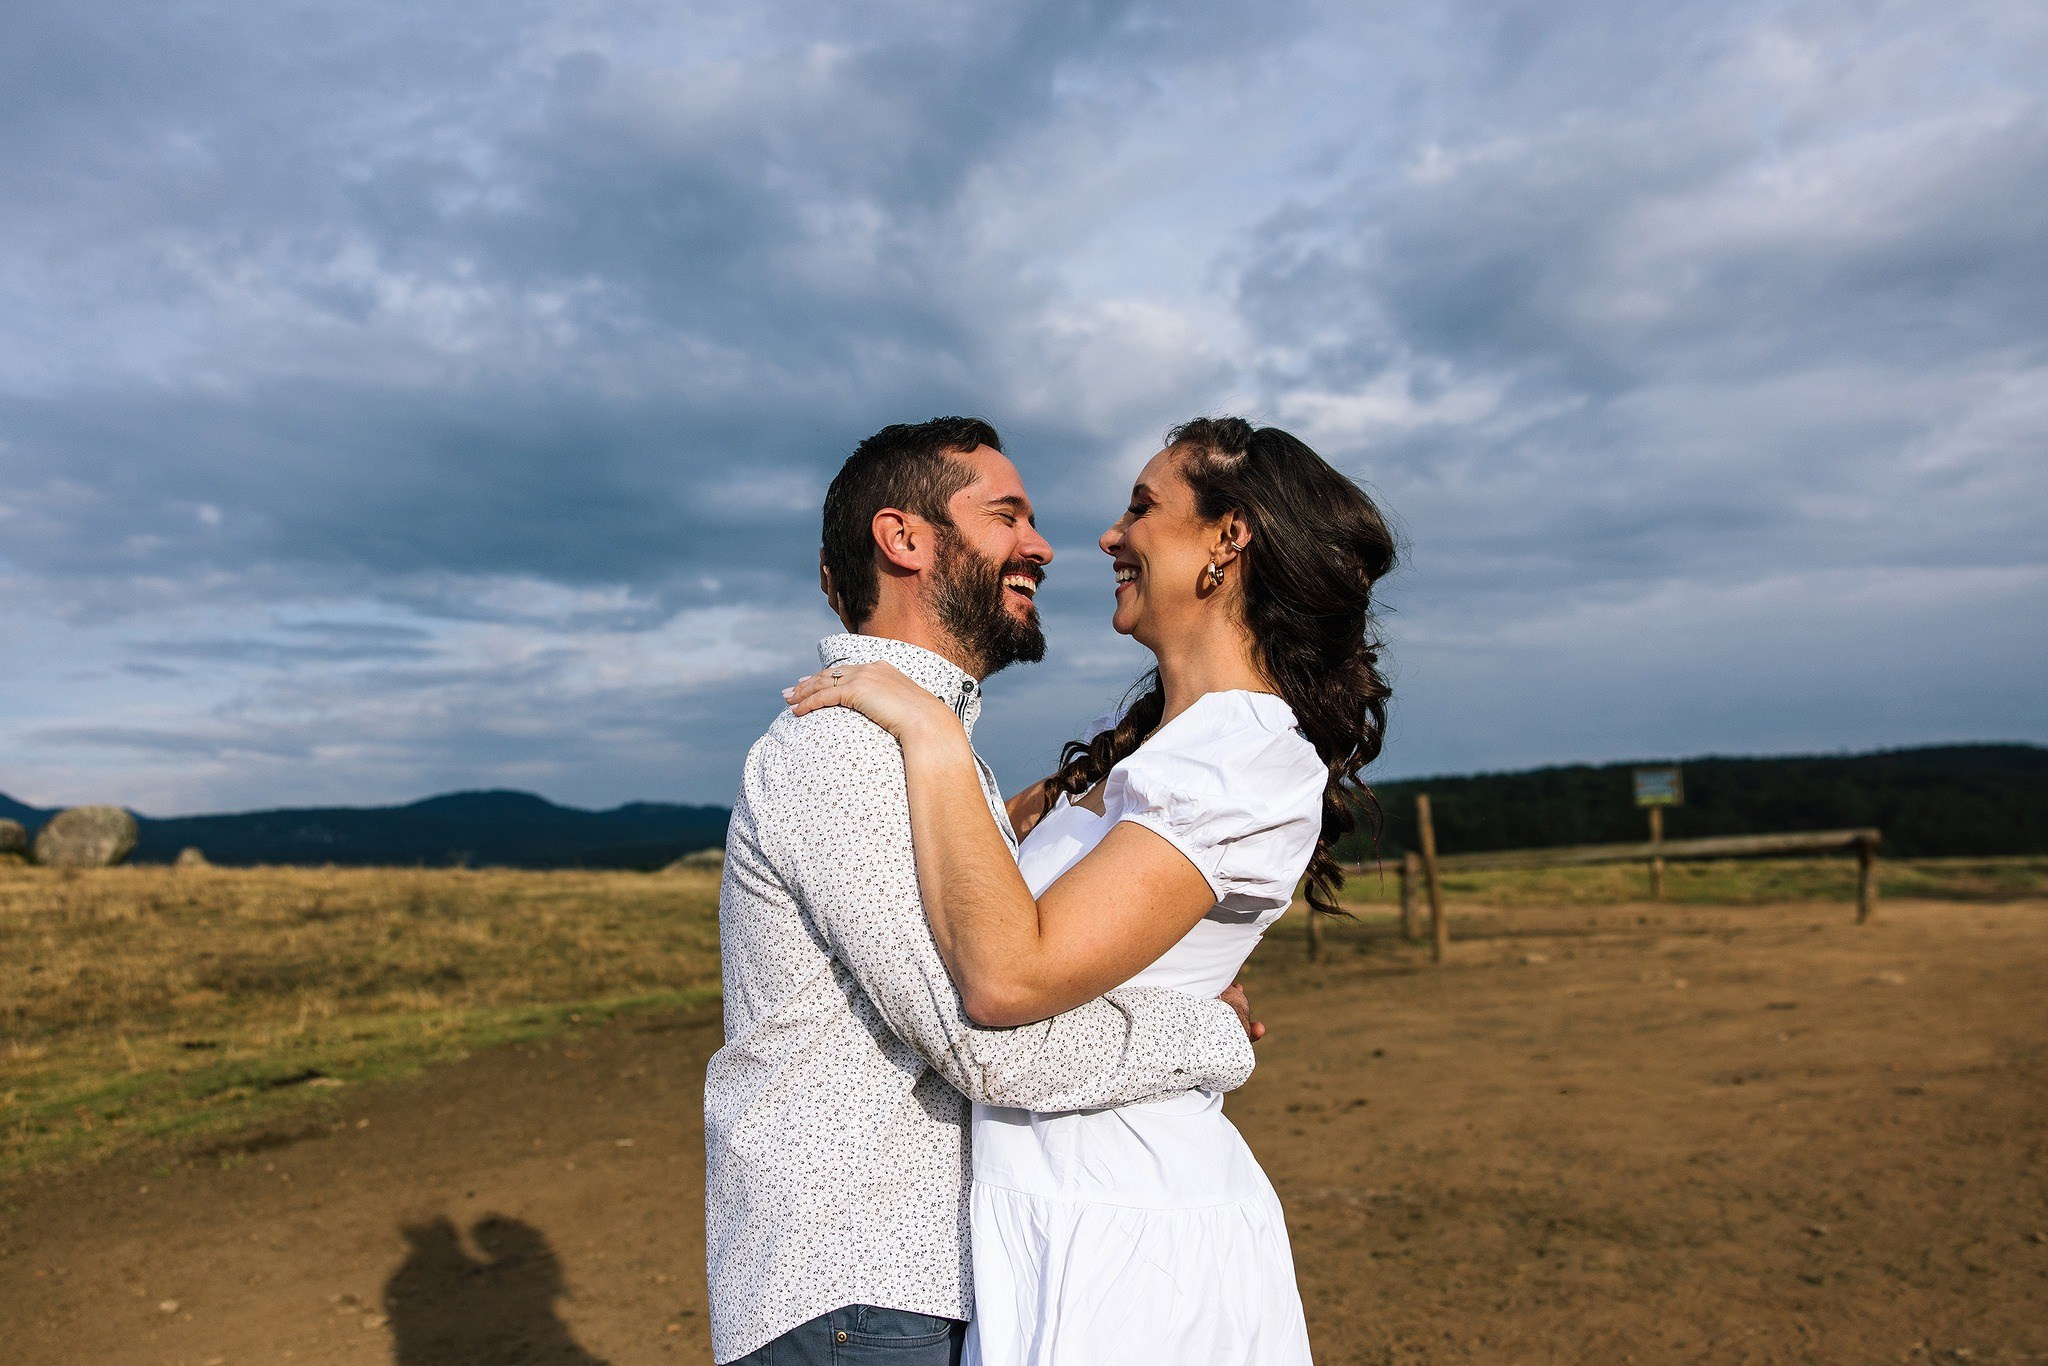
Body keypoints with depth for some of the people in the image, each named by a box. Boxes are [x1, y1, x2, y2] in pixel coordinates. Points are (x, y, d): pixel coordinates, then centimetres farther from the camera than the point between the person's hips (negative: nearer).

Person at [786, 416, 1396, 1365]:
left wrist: (930, 733, -23)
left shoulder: (1256, 764, -21)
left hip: (1115, 1247, -8)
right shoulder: (1150, 737, 7)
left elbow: (1007, 974, -30)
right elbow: (1008, 839, 22)